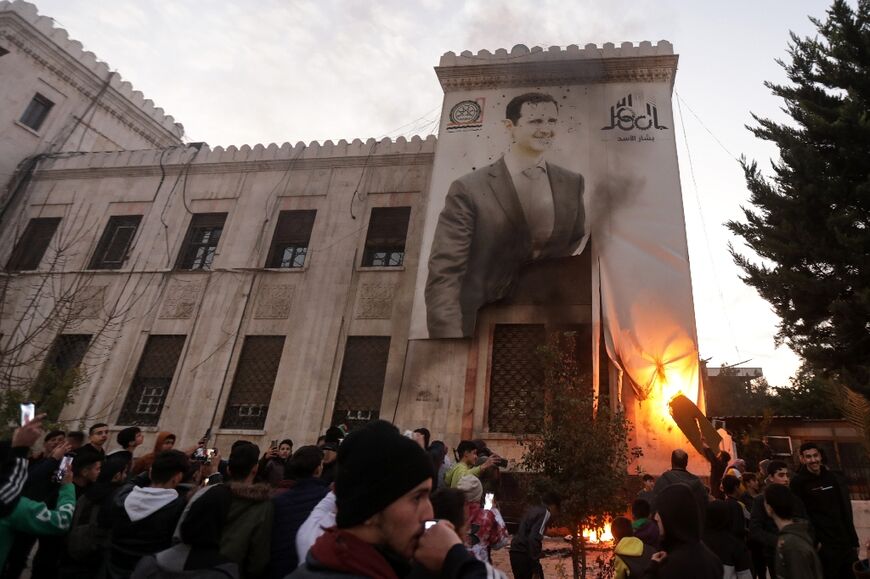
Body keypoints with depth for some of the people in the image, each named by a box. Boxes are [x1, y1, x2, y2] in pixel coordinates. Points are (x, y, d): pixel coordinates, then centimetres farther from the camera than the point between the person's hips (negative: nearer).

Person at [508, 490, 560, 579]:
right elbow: (534, 538, -19)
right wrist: (536, 567, -20)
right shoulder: (545, 513, -7)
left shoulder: (533, 510, 20)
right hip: (524, 555, -9)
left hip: (515, 553, 9)